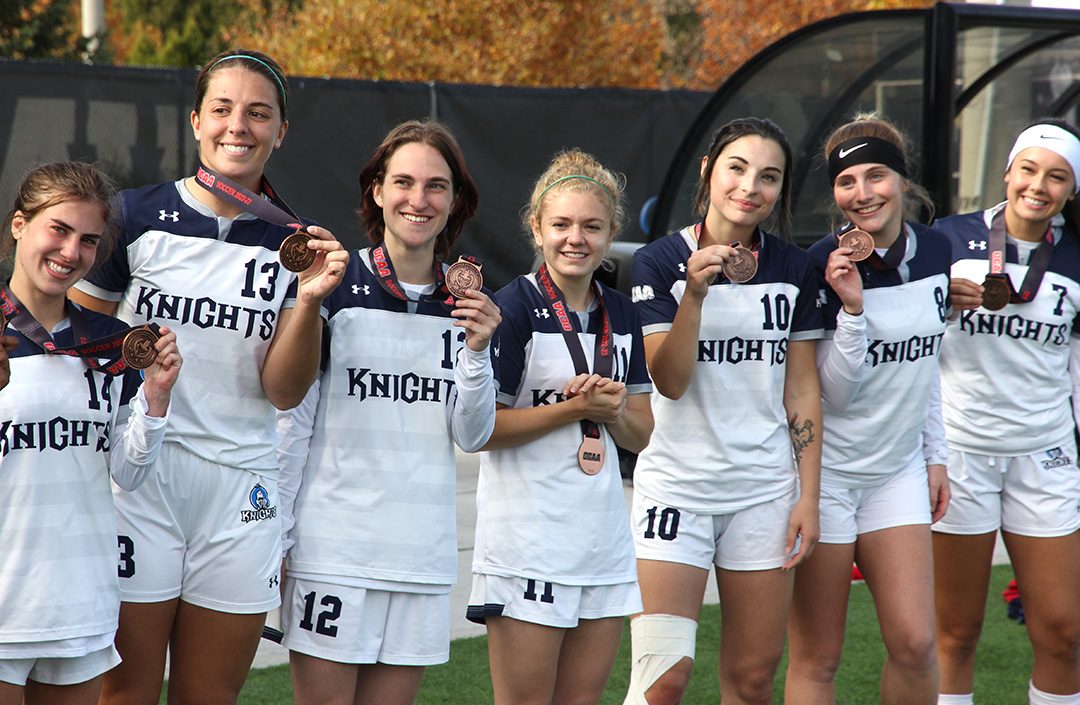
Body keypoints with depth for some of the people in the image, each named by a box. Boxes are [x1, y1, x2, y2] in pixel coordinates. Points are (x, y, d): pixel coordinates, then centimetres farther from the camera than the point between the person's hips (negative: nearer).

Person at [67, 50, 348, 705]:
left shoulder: (296, 244, 6)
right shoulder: (137, 216, 0)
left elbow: (284, 391, 1)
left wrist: (310, 297, -13)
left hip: (241, 485, 2)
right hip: (139, 479, -2)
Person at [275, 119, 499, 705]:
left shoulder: (466, 301, 8)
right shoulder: (335, 286, -4)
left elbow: (472, 436, 7)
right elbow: (292, 420, 0)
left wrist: (477, 349, -9)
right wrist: (275, 536, -2)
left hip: (423, 551, 4)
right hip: (331, 544, -3)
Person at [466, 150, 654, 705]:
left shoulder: (620, 314, 11)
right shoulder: (513, 309, -8)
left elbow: (641, 435, 14)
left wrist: (612, 411, -8)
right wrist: (576, 408, -15)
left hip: (603, 540, 6)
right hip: (527, 544, -6)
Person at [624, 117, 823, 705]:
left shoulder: (794, 269, 5)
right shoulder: (660, 262, -4)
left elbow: (803, 389, 8)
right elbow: (670, 382, -11)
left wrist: (809, 495, 2)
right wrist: (695, 293, -23)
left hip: (765, 490, 3)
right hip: (676, 485, -3)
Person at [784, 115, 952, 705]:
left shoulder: (935, 250, 2)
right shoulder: (821, 267, -16)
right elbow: (835, 392, -17)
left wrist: (935, 454, 15)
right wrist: (851, 307, -29)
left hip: (898, 469, 5)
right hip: (825, 472, -5)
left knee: (915, 643, -3)